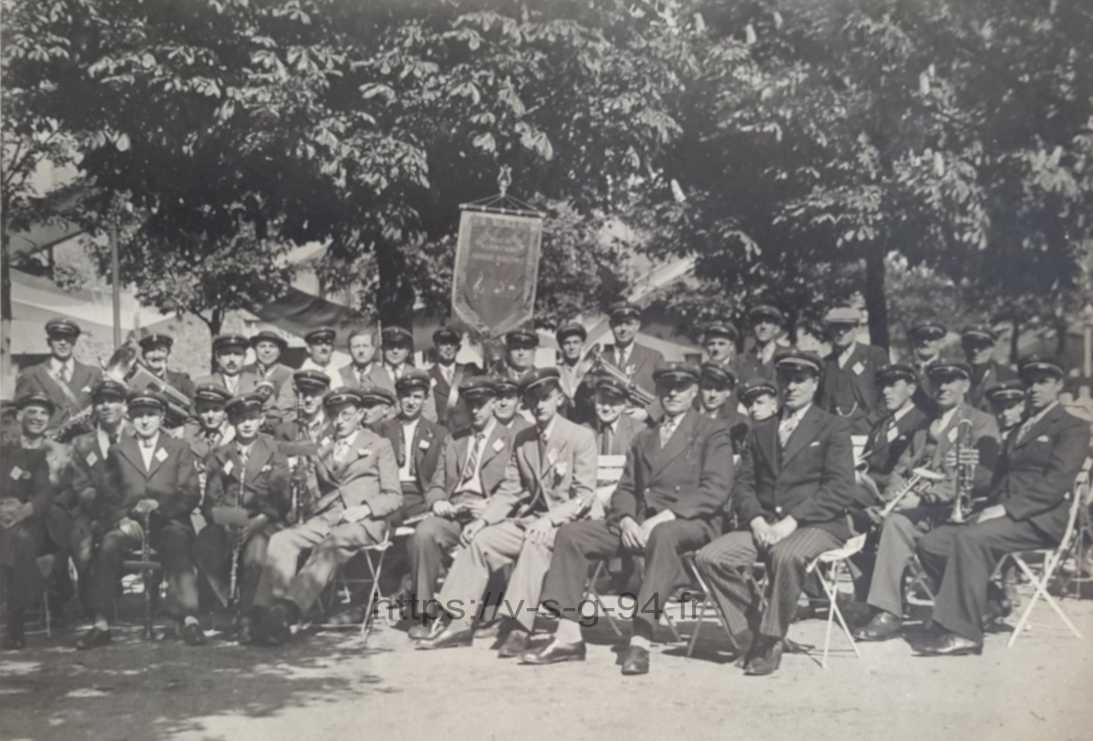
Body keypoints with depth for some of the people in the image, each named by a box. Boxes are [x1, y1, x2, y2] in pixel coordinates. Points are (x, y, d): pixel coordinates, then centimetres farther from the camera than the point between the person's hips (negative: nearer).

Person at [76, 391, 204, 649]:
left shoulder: (180, 449, 15)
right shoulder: (117, 451, 19)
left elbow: (191, 495, 5)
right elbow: (106, 495, 9)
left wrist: (159, 505, -14)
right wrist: (122, 519, -12)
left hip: (168, 521, -1)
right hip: (129, 522, 1)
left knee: (178, 547, -34)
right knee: (109, 545, -30)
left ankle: (189, 619, -39)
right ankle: (101, 623, -29)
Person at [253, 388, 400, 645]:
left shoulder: (379, 446, 15)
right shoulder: (322, 453, 29)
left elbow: (394, 497, 7)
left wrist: (365, 508, -11)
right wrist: (313, 508, 5)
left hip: (364, 521, -5)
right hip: (326, 518, 5)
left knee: (331, 544, -38)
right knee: (281, 541, -25)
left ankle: (289, 609, -52)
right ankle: (268, 610, -37)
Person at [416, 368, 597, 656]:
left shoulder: (581, 437, -5)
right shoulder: (522, 439, 14)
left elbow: (584, 495, -11)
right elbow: (509, 490, 13)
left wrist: (550, 519, -25)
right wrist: (482, 519, -4)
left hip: (565, 523, -6)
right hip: (529, 519, 6)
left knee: (534, 544, -35)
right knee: (481, 539, -13)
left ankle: (517, 629, -38)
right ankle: (460, 623, -11)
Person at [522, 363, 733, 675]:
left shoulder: (713, 433, 6)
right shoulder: (644, 438, 25)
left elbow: (716, 490, -8)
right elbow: (625, 488, 19)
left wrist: (663, 517, -18)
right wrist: (626, 519, -6)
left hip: (689, 523, -6)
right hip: (639, 523, 6)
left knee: (663, 535, -41)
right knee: (570, 534, -10)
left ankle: (640, 642, -44)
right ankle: (568, 636, -14)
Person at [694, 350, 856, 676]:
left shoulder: (834, 428, 7)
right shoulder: (760, 431, 22)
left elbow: (841, 490, -5)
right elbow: (743, 484, 13)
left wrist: (791, 521, -16)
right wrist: (756, 520, -8)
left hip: (816, 526, -4)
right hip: (764, 525, 5)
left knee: (786, 555, -38)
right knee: (709, 557, -21)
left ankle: (770, 642, -22)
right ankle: (751, 633, -8)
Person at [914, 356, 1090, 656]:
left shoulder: (1073, 428, 4)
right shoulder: (1017, 431, 29)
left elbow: (1057, 482, -11)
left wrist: (1006, 508, -19)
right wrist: (990, 507, -3)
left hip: (1041, 519, -8)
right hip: (1006, 513, 8)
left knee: (970, 538, -33)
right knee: (930, 543, -13)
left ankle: (962, 633, -32)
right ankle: (980, 605, -8)